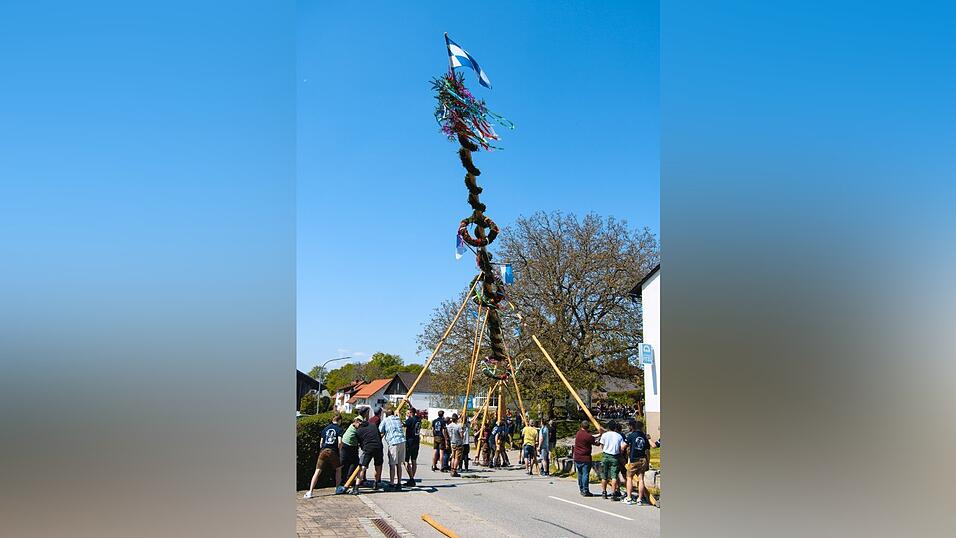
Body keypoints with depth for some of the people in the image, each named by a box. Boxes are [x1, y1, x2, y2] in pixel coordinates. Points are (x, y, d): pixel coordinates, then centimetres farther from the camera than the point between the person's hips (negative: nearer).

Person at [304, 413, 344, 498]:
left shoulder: (325, 428, 15)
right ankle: (338, 488, 27)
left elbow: (321, 442, 16)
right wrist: (339, 451, 7)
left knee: (317, 471, -2)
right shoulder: (339, 429, 4)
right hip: (333, 451, -2)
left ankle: (310, 492, -12)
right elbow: (339, 442, -7)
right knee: (338, 469, 22)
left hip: (323, 451, 2)